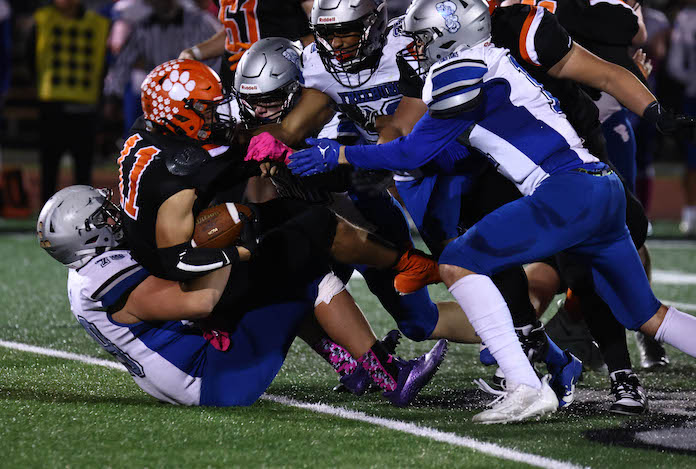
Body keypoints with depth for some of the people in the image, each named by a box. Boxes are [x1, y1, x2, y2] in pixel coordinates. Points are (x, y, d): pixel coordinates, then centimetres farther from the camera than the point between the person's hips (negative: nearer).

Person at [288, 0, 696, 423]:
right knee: (647, 317, 17)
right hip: (606, 189, 10)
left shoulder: (465, 71, -3)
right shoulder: (495, 66, 25)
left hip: (569, 191, -10)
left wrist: (336, 154, 4)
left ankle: (527, 388, -18)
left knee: (457, 264, -9)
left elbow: (415, 152, -2)